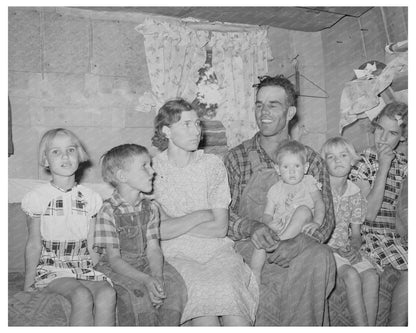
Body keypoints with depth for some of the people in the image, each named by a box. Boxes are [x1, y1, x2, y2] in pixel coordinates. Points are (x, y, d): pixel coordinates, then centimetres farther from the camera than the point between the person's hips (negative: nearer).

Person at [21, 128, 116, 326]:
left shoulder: (90, 198, 6)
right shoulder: (38, 198, 0)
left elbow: (92, 246, 9)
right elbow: (34, 245, 3)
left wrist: (100, 272, 0)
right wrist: (28, 283, 0)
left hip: (85, 267, 3)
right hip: (51, 268, -2)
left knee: (107, 293, -28)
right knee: (82, 296, -30)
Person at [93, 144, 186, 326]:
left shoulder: (150, 208, 3)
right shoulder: (108, 211, -14)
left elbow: (153, 249, -3)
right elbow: (114, 259, -15)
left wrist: (157, 277, -23)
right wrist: (146, 280, -27)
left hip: (146, 264, 5)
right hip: (117, 268, -5)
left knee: (174, 283, -19)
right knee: (141, 291, -30)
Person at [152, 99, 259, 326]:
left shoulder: (212, 165, 7)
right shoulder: (152, 170, 2)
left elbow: (220, 228, -1)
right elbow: (157, 231, -8)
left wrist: (173, 225, -5)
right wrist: (200, 215, -5)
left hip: (217, 250, 2)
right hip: (177, 256, -1)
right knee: (200, 290, -30)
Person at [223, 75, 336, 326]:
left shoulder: (312, 160, 6)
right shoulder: (236, 158, 3)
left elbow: (326, 218, 1)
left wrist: (298, 242, -20)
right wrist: (250, 227, -24)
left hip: (298, 249, 2)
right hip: (248, 246, -1)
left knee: (322, 258, -30)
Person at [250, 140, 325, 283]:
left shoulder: (308, 182, 10)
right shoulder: (275, 190, 11)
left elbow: (319, 203, -3)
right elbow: (267, 215, 6)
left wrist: (317, 222, -23)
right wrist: (270, 223, -19)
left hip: (302, 229, -1)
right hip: (279, 228, 1)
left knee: (303, 209, -30)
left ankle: (279, 242, -34)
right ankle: (255, 274, -27)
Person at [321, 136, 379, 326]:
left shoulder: (355, 193, 8)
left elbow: (356, 233, 12)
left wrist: (353, 248, -11)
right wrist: (338, 250, -17)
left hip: (347, 248, 5)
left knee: (371, 274, -19)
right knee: (351, 274, -26)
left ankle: (371, 326, -13)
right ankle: (362, 327, -18)